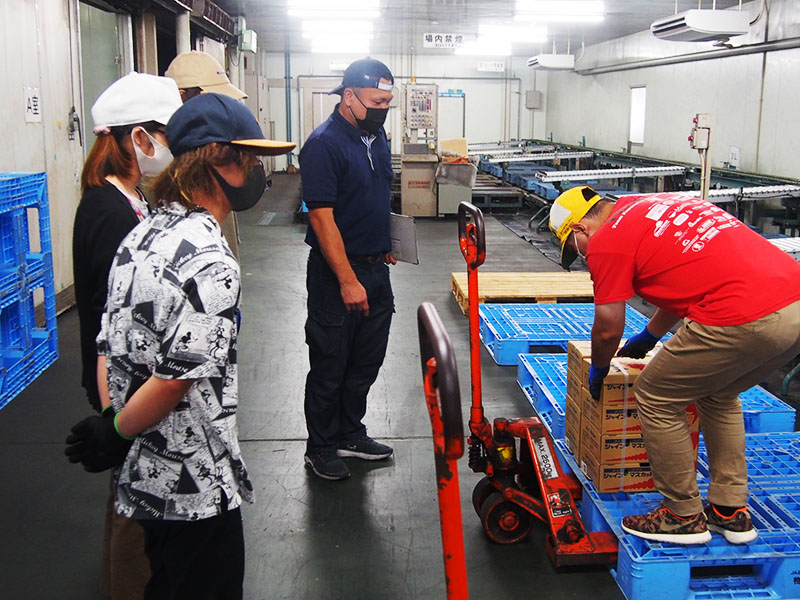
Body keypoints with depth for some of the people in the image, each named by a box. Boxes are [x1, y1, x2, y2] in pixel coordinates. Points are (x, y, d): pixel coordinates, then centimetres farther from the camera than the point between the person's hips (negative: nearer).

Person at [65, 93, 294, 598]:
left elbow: (108, 346, 6)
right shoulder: (211, 262, -24)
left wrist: (112, 423, 6)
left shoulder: (143, 234, 4)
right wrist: (116, 433, -9)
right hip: (196, 488, -8)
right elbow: (176, 379, -24)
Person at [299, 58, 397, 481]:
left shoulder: (378, 137, 9)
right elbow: (322, 218, -21)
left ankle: (350, 433, 33)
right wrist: (348, 281, -23)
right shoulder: (324, 144, -17)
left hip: (376, 269, 8)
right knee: (330, 365, 4)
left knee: (367, 360, 16)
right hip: (337, 273, -8)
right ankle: (321, 448, 20)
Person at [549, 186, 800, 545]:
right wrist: (649, 337, 48)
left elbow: (609, 329, 3)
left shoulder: (606, 241, 0)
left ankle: (684, 518, 20)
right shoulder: (653, 206, 26)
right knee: (718, 395, 29)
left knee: (655, 399, 9)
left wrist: (597, 372, 25)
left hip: (745, 318, -9)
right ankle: (730, 512, 32)